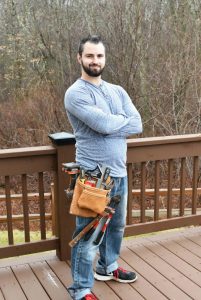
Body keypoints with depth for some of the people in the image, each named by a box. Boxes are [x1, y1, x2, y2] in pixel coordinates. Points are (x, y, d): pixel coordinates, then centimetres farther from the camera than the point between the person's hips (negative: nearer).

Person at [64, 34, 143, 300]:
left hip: (120, 172, 7)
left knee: (117, 225, 23)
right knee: (89, 234, 1)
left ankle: (107, 267, 45)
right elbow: (105, 123, -24)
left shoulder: (118, 91, 10)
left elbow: (137, 125, -2)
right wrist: (123, 119, -5)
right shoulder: (75, 93, -12)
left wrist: (110, 124, -15)